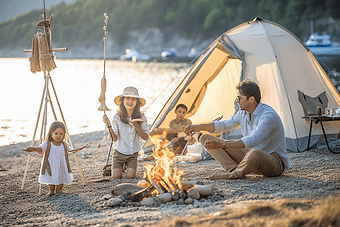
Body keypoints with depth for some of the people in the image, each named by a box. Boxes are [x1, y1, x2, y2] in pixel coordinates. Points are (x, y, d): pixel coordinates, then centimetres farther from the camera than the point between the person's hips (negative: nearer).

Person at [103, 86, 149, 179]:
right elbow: (114, 138, -12)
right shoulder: (117, 117, -12)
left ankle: (128, 166, 23)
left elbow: (145, 137, -12)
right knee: (116, 176, -10)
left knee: (130, 176, -12)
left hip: (133, 154, 1)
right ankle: (121, 166, 25)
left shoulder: (141, 117, -9)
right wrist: (108, 125, -26)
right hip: (119, 153, -1)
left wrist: (135, 125, -25)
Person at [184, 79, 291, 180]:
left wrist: (222, 144, -42)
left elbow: (252, 140, -36)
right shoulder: (243, 113, 3)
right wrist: (199, 127, 14)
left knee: (255, 154, -48)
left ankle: (233, 174, -17)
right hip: (249, 154, 8)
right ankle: (233, 169, -19)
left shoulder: (269, 115, -25)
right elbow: (225, 125, 21)